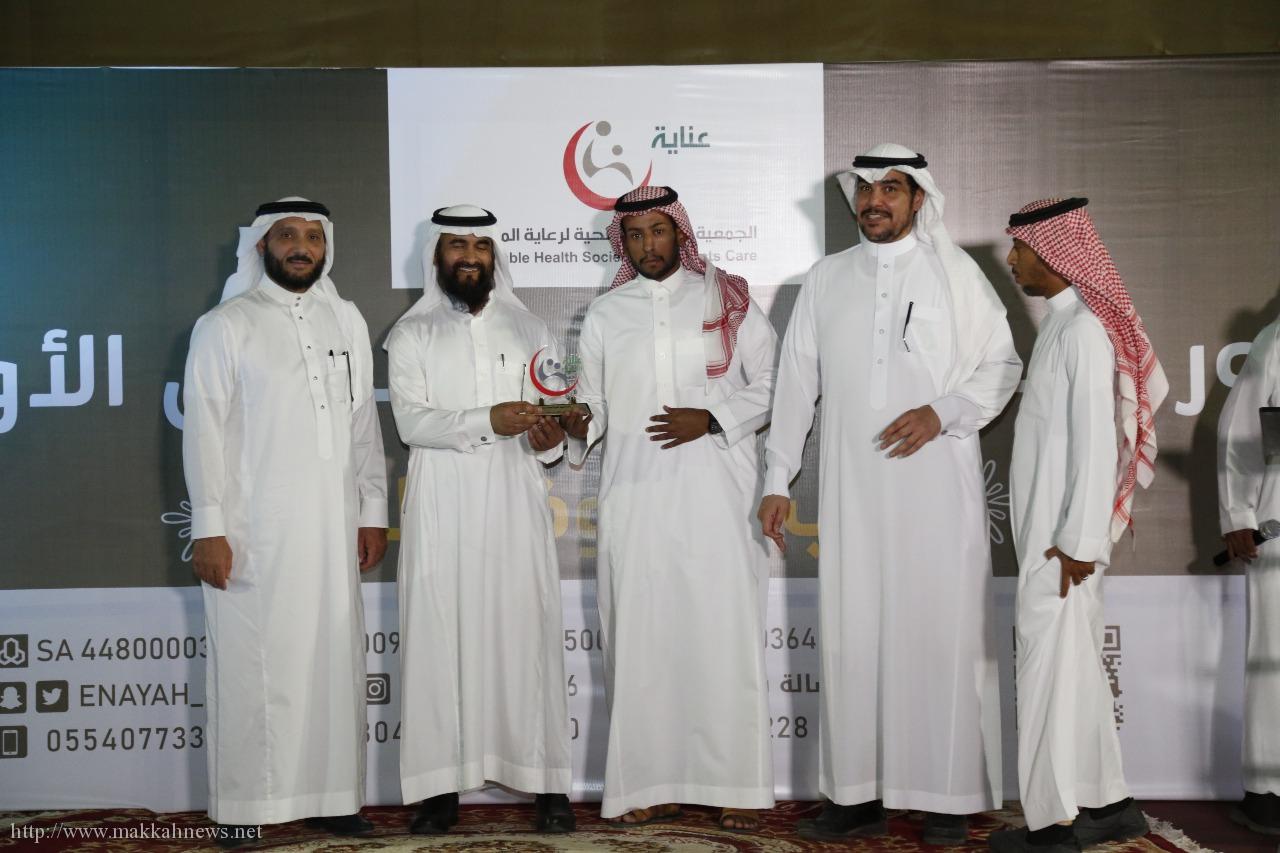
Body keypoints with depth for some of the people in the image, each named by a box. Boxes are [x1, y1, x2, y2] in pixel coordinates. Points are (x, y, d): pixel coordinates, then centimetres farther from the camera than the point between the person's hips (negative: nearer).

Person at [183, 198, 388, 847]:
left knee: (334, 660, 5)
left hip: (332, 528, 4)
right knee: (254, 666, 0)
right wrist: (208, 528, -10)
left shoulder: (347, 320, 13)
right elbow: (202, 429, -3)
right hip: (252, 531, -3)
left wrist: (373, 511, 9)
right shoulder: (224, 326, 1)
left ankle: (332, 798, 15)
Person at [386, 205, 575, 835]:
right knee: (440, 636, -1)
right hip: (442, 510, -1)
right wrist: (487, 420, -19)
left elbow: (555, 416, 12)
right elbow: (411, 421, -5)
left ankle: (547, 782, 5)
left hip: (515, 506, 1)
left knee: (526, 631, -2)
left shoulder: (528, 329, 14)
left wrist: (550, 440, -12)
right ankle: (440, 787, 6)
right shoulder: (412, 333, 8)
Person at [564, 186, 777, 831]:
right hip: (634, 499, 2)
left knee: (724, 635, -3)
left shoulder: (727, 301, 8)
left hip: (715, 494, -2)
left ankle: (736, 786, 5)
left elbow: (771, 384, 6)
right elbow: (594, 403, 15)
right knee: (642, 639, 2)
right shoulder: (604, 316, 15)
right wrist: (575, 423, -7)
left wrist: (710, 420, -8)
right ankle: (654, 784, 10)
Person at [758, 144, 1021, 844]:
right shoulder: (826, 279, 12)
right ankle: (856, 794, 12)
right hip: (851, 487, 3)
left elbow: (1003, 363, 5)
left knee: (941, 631, -1)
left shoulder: (955, 271, 5)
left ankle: (949, 798, 9)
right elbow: (796, 381, 12)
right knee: (852, 635, 3)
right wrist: (778, 480, 10)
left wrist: (943, 413, -12)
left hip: (938, 482, -2)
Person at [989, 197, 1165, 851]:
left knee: (1049, 668, -2)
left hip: (1064, 540, -9)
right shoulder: (1064, 323, 13)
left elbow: (1095, 440, -19)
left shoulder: (1083, 329, -15)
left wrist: (1079, 542, -19)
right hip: (1047, 531, 9)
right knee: (1078, 667, 16)